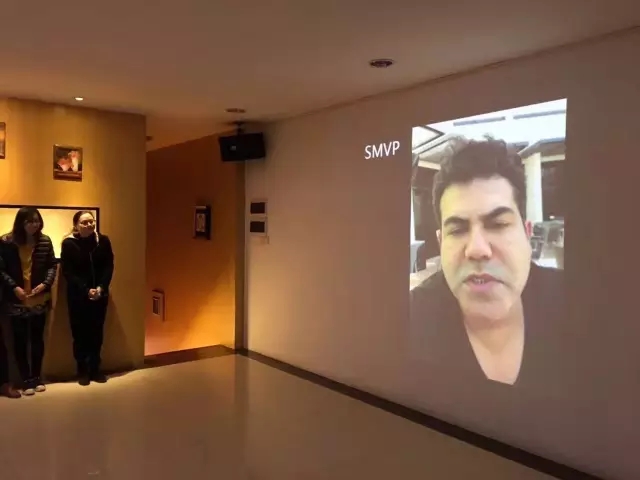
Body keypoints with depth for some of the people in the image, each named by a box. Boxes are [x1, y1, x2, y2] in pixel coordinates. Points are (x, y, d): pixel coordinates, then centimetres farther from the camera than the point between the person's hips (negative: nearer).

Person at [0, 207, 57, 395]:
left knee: (37, 339, 11)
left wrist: (45, 283, -12)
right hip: (16, 301, -2)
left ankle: (37, 377, 24)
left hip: (40, 300, 2)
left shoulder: (45, 241, 0)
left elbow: (52, 265, 3)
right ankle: (26, 380, 16)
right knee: (20, 340, 6)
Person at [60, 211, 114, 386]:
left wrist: (101, 287, -14)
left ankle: (95, 369, 21)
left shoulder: (103, 241, -1)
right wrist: (86, 290, -17)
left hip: (100, 295, 2)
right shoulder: (68, 244, -7)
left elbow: (109, 266, -1)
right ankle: (82, 371, 17)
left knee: (97, 332, 9)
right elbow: (68, 272, -9)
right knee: (80, 333, 4)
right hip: (78, 296, -2)